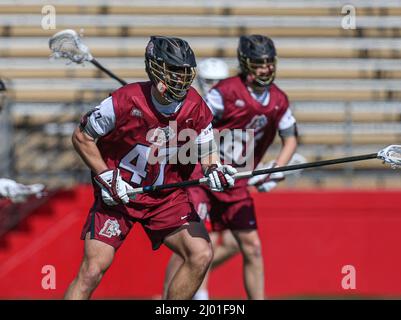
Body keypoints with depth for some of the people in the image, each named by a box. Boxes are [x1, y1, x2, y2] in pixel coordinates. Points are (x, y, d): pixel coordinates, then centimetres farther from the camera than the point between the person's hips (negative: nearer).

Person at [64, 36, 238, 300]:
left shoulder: (196, 108, -10)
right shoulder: (125, 101, -19)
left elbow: (207, 152, 3)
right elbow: (82, 137, -7)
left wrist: (214, 170, -20)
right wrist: (107, 178, -14)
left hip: (168, 197, 4)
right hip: (117, 196, -3)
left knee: (201, 255, -12)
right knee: (92, 271, -14)